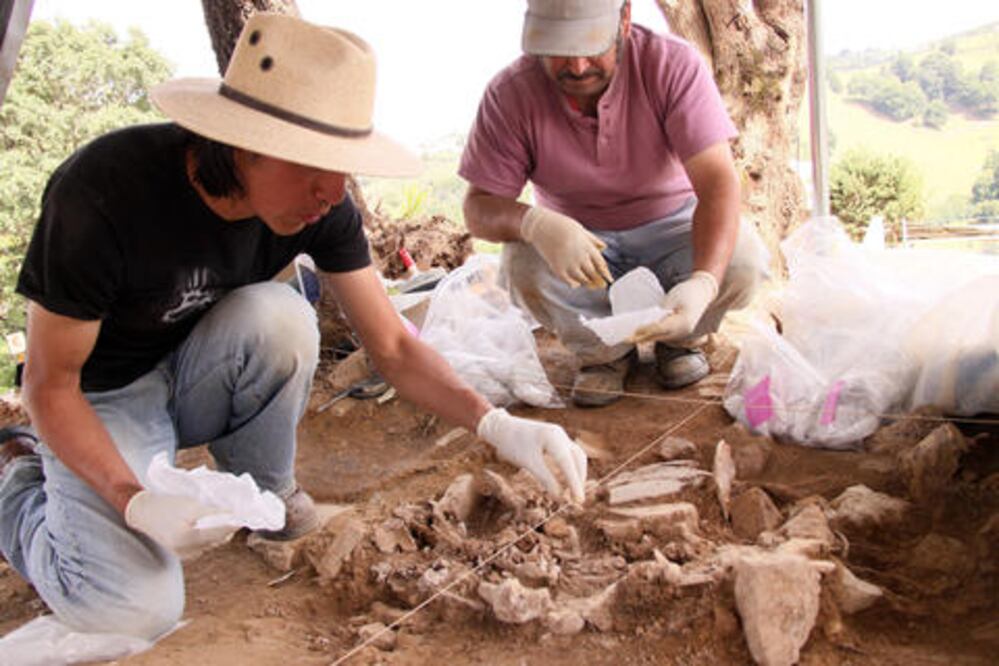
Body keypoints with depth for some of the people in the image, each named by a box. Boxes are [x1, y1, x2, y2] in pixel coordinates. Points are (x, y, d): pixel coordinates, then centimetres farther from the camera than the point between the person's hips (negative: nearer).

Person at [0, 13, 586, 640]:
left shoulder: (321, 207, -19)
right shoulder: (102, 191, -32)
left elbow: (395, 348, -13)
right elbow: (50, 384, -21)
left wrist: (497, 424, -29)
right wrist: (136, 501, -35)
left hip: (197, 376, 4)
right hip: (101, 400, -3)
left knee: (279, 316, -30)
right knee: (135, 608, -24)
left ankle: (265, 491, -1)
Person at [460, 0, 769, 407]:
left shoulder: (672, 64, -22)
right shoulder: (511, 94, -19)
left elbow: (718, 180, -28)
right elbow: (478, 207, -18)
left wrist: (703, 282, -46)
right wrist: (535, 223, -43)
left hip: (672, 226, 0)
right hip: (576, 242, 1)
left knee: (743, 258, -30)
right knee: (522, 265, -31)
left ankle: (680, 338, 5)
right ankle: (603, 350, 0)